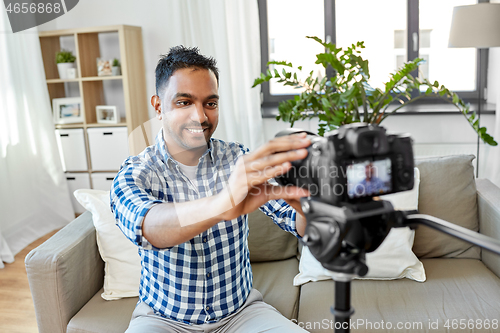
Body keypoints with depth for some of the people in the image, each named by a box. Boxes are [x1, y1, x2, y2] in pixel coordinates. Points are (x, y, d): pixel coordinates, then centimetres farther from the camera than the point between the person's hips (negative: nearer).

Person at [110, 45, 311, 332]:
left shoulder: (240, 161, -7)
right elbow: (143, 226, -35)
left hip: (240, 309, 2)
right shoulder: (134, 174, -13)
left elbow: (297, 224, -15)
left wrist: (306, 205, -39)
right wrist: (221, 204, -54)